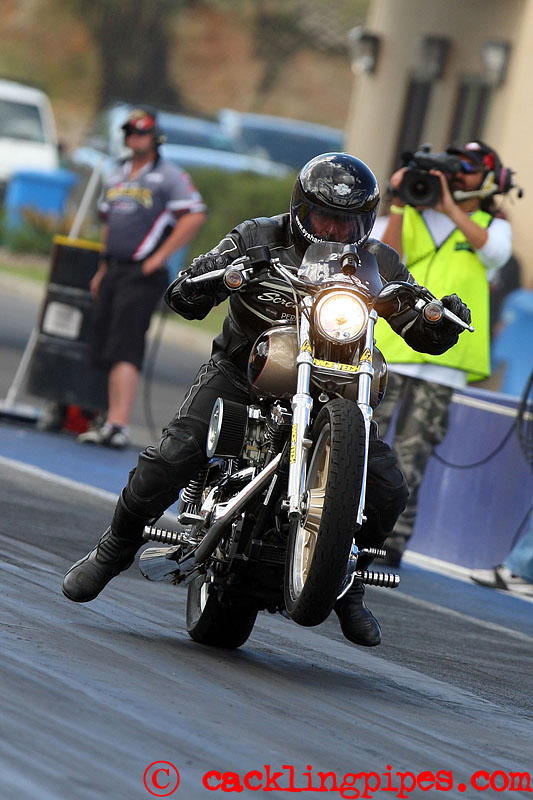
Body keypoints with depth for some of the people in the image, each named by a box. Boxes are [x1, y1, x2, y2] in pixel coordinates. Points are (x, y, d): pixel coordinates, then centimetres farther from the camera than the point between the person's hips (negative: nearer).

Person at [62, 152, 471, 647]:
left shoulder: (378, 264, -5)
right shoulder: (258, 239, -11)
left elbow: (425, 336, -4)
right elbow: (182, 300, -16)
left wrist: (445, 320, -29)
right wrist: (211, 275, -40)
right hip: (241, 372, -2)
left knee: (387, 490, -12)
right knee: (172, 458, -21)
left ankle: (348, 583, 13)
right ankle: (113, 550, 4)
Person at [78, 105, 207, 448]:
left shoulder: (169, 175, -6)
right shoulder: (118, 174, 18)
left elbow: (195, 216, -15)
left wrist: (160, 256, -15)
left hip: (143, 274, -8)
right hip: (115, 271, 8)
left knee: (124, 351, -16)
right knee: (104, 350, 6)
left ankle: (119, 426, -22)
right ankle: (112, 423, 11)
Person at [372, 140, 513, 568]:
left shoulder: (492, 226, 12)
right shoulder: (413, 218, 13)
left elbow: (495, 250, -13)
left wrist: (451, 208, -13)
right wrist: (398, 207, -11)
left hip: (441, 361, -1)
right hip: (387, 347, 1)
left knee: (411, 454, 0)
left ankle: (393, 542, 4)